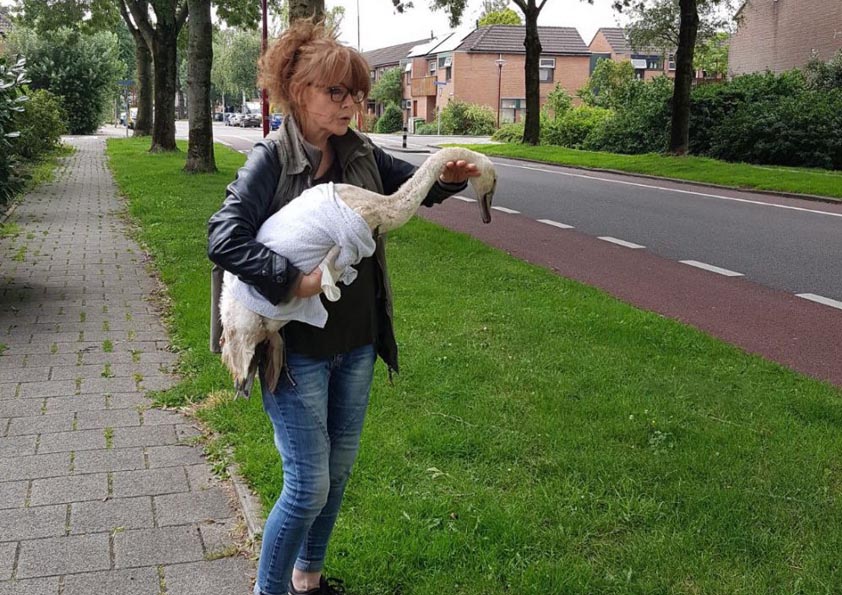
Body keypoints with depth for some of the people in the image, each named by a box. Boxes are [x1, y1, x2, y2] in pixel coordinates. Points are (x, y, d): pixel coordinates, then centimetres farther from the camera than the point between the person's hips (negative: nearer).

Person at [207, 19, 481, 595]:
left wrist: (450, 176, -8)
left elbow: (416, 186, 14)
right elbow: (223, 239, -22)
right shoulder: (271, 160, -15)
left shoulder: (360, 153, 2)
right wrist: (294, 279, -29)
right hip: (299, 348, -6)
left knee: (339, 469, 18)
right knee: (309, 485, -2)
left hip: (357, 343, 6)